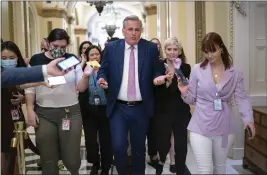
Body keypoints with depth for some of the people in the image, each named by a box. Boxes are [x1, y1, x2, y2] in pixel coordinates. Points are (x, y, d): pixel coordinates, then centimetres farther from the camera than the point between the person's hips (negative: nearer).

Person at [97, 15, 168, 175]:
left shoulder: (151, 48, 0)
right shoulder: (111, 48, 1)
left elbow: (156, 72, 6)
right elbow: (103, 70, 6)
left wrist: (158, 78, -16)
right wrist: (102, 78, -15)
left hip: (141, 108, 1)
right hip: (118, 108, 0)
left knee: (139, 148, 13)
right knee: (118, 147, -5)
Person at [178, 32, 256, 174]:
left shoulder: (235, 73, 0)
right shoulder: (197, 70, -3)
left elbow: (242, 98, -5)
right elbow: (192, 100, 2)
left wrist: (248, 118, -20)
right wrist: (184, 93, -19)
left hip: (223, 128, 2)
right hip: (200, 127, -2)